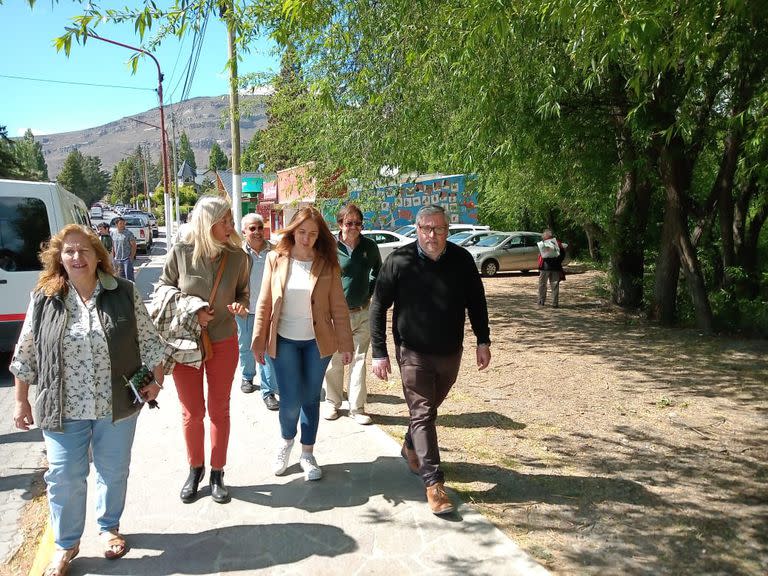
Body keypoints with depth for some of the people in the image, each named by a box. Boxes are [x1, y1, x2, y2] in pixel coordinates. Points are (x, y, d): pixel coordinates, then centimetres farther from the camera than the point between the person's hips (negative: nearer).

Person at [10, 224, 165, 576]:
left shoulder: (124, 293, -4)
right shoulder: (43, 299, -3)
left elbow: (148, 339, 3)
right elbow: (25, 354, 4)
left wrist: (156, 379, 0)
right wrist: (21, 401, 6)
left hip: (117, 406, 0)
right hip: (63, 409, 0)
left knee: (113, 471, 15)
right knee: (64, 478, 8)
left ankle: (108, 527, 40)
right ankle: (66, 544, 30)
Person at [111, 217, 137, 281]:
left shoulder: (129, 233, -7)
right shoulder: (113, 233, 8)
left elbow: (134, 246, -6)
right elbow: (113, 247, 16)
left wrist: (131, 257, -11)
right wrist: (113, 258, 11)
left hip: (127, 259, -5)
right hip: (118, 259, 5)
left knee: (129, 277, -9)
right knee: (121, 277, 12)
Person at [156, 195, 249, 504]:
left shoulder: (238, 256, -10)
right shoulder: (180, 252, -14)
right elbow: (163, 289, -1)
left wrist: (240, 305, -18)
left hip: (224, 342, 1)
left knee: (219, 409, 13)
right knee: (191, 412, 13)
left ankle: (217, 473, 30)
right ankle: (195, 469, 35)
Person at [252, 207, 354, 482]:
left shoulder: (327, 264, -4)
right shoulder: (276, 259, -4)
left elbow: (338, 307, -2)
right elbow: (264, 304, 0)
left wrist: (345, 344, -3)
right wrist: (259, 341, 0)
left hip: (316, 342, 1)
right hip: (284, 341, 0)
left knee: (311, 398, 10)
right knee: (291, 400, 0)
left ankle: (307, 454, 29)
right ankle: (286, 441, 32)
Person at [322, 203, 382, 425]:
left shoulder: (370, 246, 2)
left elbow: (378, 271, 21)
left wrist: (369, 291, 10)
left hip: (362, 313, 2)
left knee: (359, 361, 4)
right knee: (334, 361, 8)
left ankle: (357, 408, 14)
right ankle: (332, 403, 26)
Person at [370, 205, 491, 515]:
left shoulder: (461, 259, -4)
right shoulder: (399, 261, -12)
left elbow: (476, 302, 7)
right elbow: (378, 307, -8)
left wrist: (483, 341, 3)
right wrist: (379, 352, -10)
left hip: (450, 352, 4)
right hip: (413, 352, -4)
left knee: (430, 406, 20)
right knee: (422, 414, -5)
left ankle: (411, 449, 46)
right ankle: (434, 483, 2)